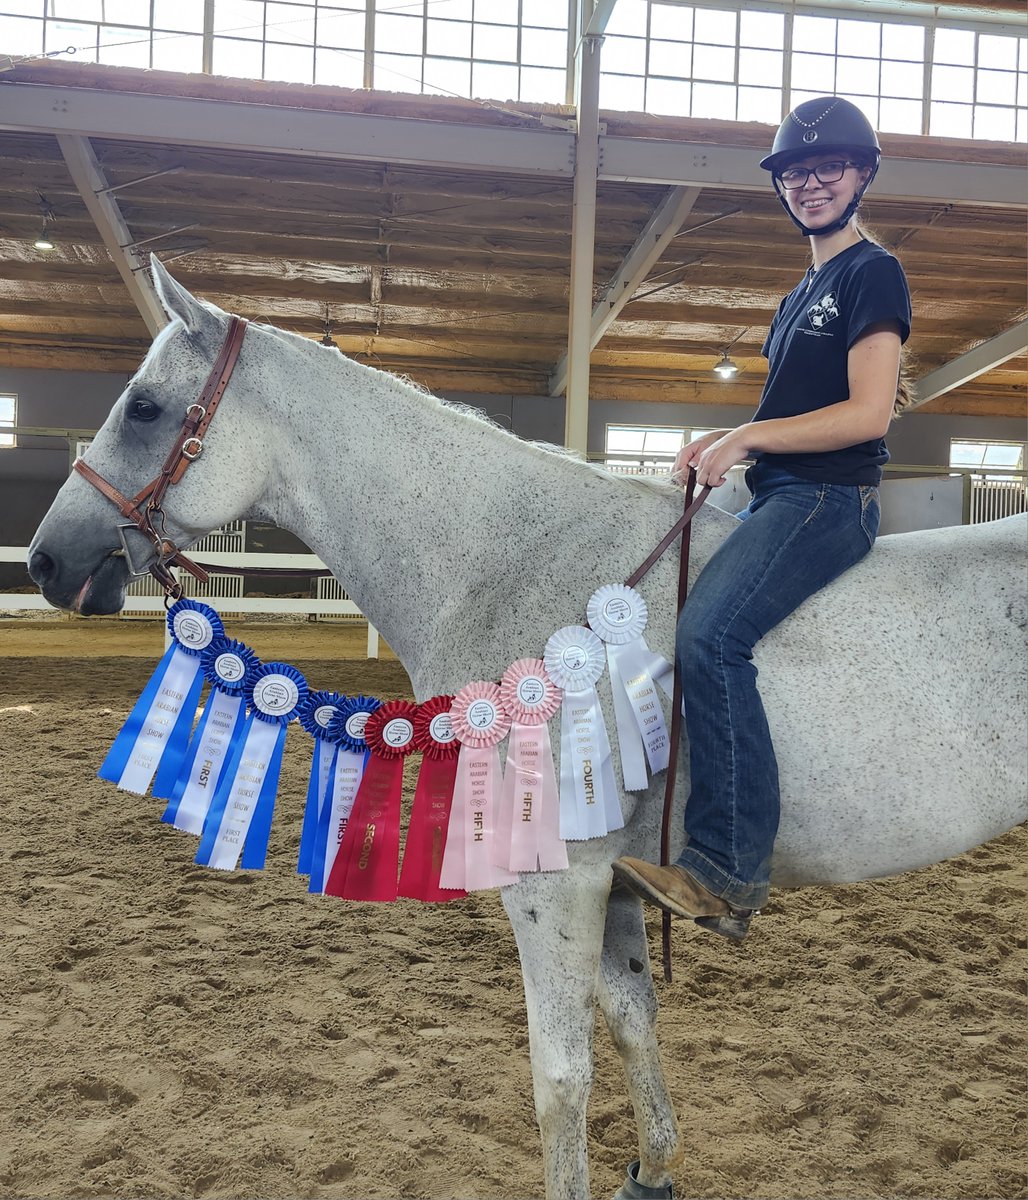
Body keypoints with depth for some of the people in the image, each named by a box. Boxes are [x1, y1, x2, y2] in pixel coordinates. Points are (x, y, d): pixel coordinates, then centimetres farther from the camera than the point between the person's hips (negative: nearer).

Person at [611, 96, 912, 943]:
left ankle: (731, 873, -29)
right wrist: (726, 442, 9)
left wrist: (748, 437, -15)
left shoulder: (874, 274, -4)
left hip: (828, 499, -10)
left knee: (710, 631, -31)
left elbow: (866, 412, -15)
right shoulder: (803, 294, 24)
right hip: (776, 500, 10)